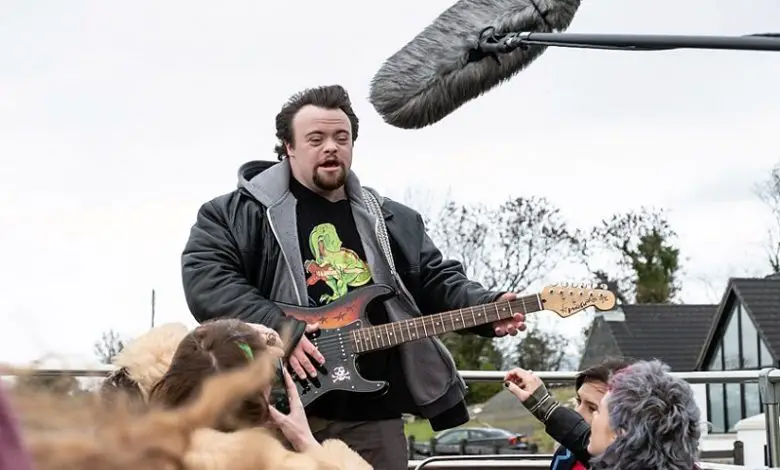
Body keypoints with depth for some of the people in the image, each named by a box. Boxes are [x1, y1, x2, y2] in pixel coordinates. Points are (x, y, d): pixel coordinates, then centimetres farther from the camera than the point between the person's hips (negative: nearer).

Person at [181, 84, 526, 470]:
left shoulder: (393, 221, 19)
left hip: (375, 415, 5)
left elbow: (440, 282, 18)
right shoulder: (241, 212, 2)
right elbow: (204, 278, -10)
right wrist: (277, 329, -20)